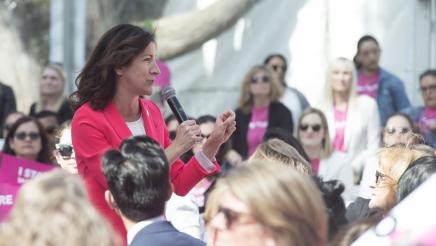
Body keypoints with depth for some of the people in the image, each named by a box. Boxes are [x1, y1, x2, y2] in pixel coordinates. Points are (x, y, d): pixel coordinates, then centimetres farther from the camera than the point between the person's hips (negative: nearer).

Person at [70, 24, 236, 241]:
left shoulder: (152, 112, 7)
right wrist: (175, 148, -17)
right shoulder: (87, 120, -12)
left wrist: (214, 142, -2)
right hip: (109, 237, -6)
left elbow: (178, 185, 8)